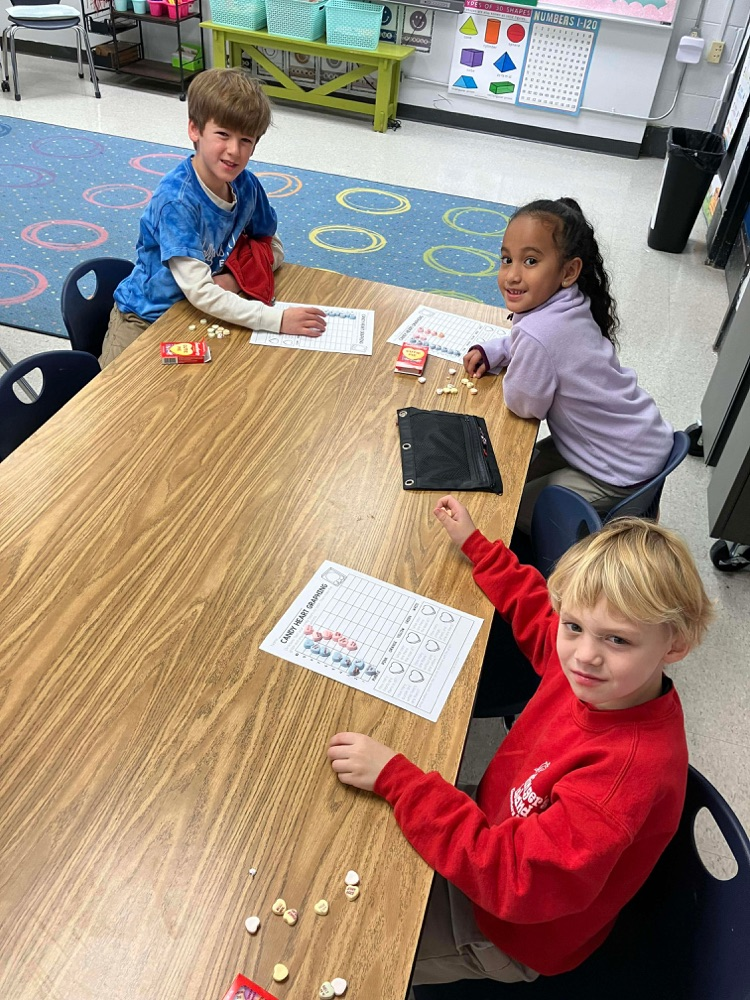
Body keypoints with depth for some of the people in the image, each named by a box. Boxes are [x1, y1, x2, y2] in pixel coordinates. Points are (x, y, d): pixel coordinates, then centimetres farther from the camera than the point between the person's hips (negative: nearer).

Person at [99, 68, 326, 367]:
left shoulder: (247, 186, -9)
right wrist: (277, 319, -37)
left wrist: (234, 278, -17)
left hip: (205, 315, 5)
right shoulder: (176, 199, -27)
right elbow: (200, 293, -33)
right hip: (147, 318, -5)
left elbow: (273, 248, 4)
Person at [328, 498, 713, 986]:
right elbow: (535, 610, 4)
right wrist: (474, 543, 11)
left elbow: (514, 876, -39)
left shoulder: (632, 766, -39)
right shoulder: (601, 680, -18)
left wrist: (395, 777, -40)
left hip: (511, 938, -6)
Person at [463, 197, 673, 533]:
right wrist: (491, 351, 1)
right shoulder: (570, 303, -6)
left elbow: (524, 405, -19)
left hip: (619, 475, -8)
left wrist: (508, 368, -4)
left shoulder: (538, 334, -34)